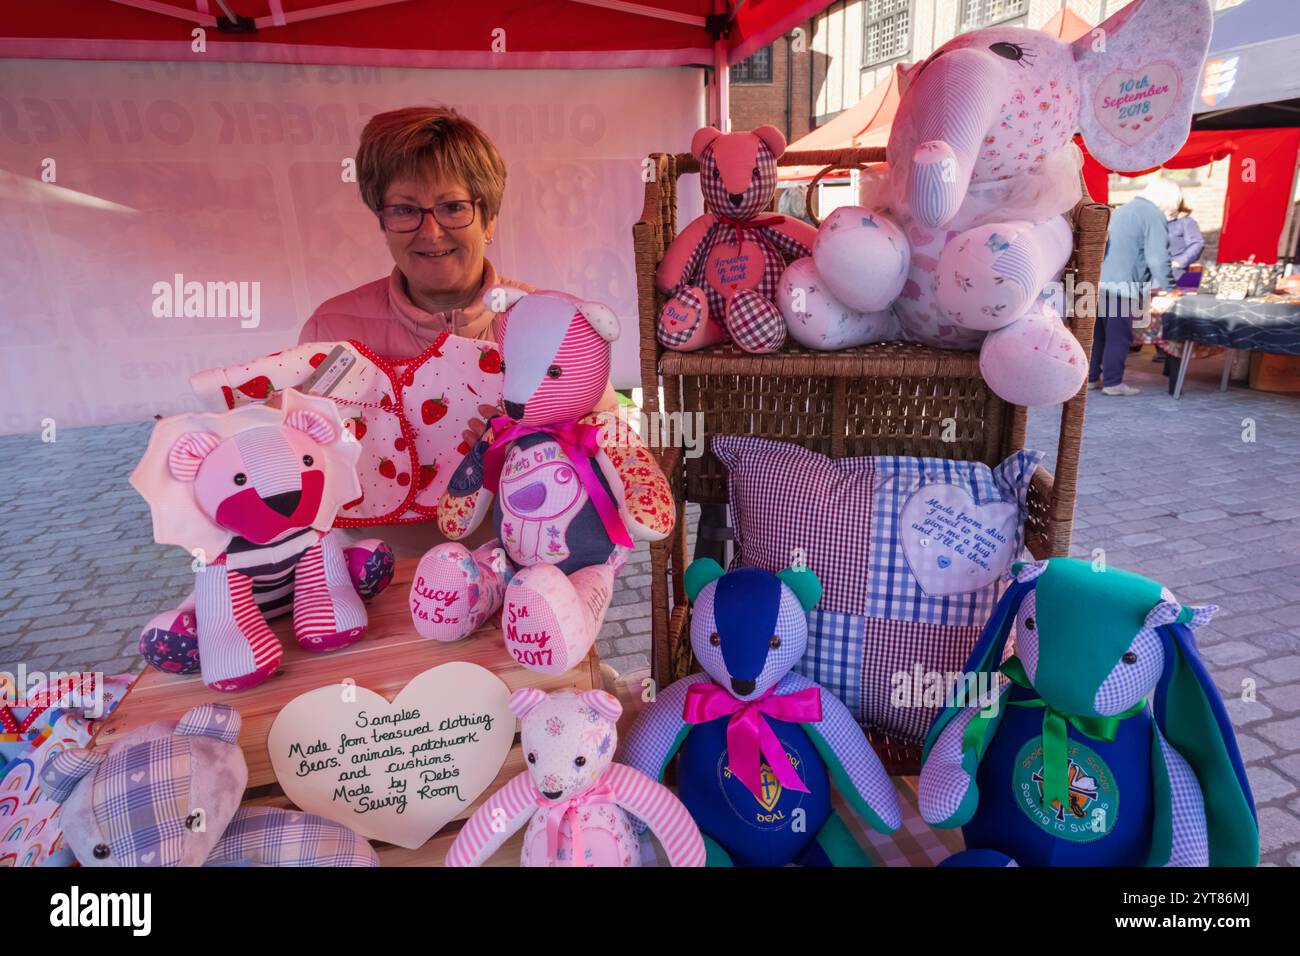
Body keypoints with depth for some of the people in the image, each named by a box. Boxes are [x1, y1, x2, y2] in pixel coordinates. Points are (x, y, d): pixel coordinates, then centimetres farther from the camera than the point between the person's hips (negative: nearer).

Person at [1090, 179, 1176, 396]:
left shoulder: (1123, 209, 20)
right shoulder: (1154, 216, -7)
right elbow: (1157, 258, -12)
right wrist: (1168, 288, -3)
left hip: (1102, 281, 8)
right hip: (1122, 286, -8)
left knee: (1099, 332, 13)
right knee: (1119, 336, -2)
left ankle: (1092, 377, 19)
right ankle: (1113, 382, 2)